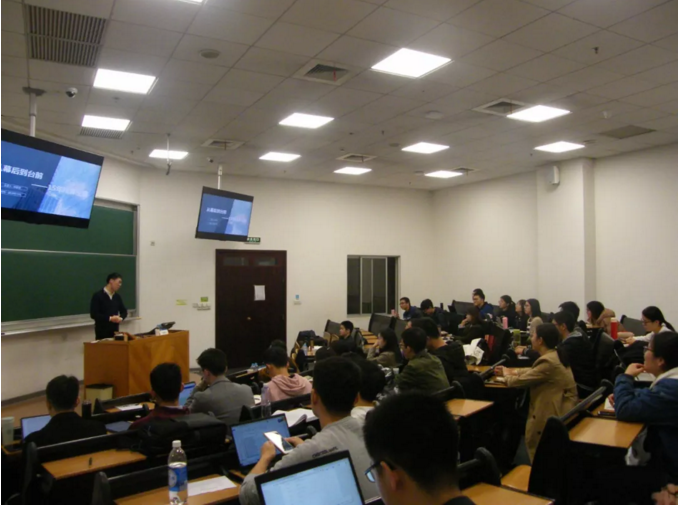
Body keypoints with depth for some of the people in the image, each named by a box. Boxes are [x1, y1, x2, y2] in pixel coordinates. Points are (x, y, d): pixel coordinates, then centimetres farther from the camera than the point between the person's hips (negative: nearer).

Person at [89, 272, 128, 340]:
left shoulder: (117, 296, 10)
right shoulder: (98, 296, -7)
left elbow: (124, 311, 16)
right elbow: (93, 314, -12)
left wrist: (121, 318, -6)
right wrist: (109, 318, -20)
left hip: (115, 330, 5)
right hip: (102, 331, -5)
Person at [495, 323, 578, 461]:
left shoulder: (547, 362, -23)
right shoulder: (555, 355, 7)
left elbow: (519, 381, -17)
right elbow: (534, 372, 20)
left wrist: (506, 376, 4)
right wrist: (511, 371, 15)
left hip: (557, 413, -9)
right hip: (562, 408, 9)